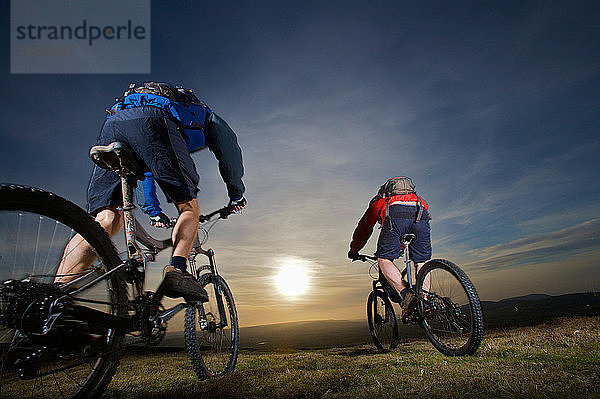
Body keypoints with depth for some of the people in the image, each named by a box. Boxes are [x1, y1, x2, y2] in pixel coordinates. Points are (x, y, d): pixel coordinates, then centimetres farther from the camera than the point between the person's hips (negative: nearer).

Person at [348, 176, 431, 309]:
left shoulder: (377, 203, 40)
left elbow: (363, 227, 40)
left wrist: (354, 250, 50)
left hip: (395, 214, -3)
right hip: (421, 213, 4)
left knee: (384, 260, 2)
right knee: (421, 262, 13)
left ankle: (405, 294, -19)